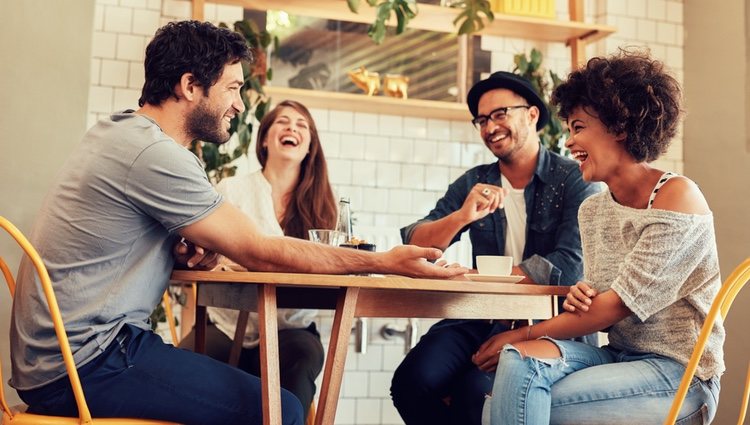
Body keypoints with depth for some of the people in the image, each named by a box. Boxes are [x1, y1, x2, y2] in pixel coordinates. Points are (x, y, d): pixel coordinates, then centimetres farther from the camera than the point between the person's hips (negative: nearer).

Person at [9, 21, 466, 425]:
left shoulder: (124, 131, 11)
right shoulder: (154, 154, -20)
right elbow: (260, 253, -18)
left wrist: (189, 251, -5)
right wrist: (384, 262, -14)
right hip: (84, 363, -10)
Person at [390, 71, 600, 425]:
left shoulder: (573, 180, -3)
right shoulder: (472, 183, 10)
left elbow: (569, 266, -15)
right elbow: (414, 244, 1)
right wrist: (462, 216, -19)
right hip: (482, 319, 4)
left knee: (473, 392, -29)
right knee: (412, 382, -22)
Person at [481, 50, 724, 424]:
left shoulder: (677, 197, -14)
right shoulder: (592, 210, 9)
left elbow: (620, 304, -17)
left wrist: (525, 333, -12)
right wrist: (580, 301, -11)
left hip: (679, 373, -6)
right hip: (618, 356, 6)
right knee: (520, 359, -25)